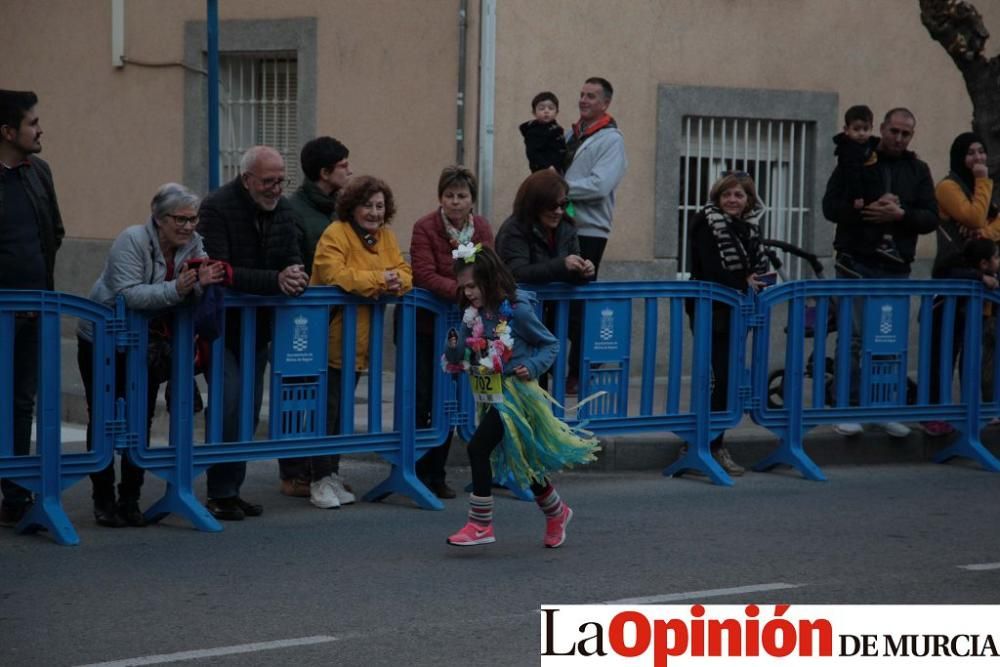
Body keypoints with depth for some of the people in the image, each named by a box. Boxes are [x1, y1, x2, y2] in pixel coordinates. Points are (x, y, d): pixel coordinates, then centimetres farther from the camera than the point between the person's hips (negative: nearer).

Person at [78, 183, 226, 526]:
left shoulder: (193, 244, -6)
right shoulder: (132, 241, -23)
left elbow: (192, 295, -12)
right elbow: (128, 294, -33)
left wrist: (202, 282, -35)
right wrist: (176, 289, -43)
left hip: (147, 345, 5)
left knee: (142, 420, 3)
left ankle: (130, 500, 10)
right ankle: (103, 500, 8)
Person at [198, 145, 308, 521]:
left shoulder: (283, 211, 3)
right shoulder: (217, 208, -17)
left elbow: (293, 260, 1)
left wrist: (296, 276, -25)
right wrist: (275, 280, -34)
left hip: (258, 325, 7)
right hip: (221, 323, -7)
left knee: (249, 408, 8)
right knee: (230, 403, -15)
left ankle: (232, 491, 16)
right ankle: (220, 495, -7)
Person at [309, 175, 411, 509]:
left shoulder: (386, 237, 12)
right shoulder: (335, 235, -12)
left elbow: (404, 272, 8)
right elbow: (333, 275, -25)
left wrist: (397, 281, -16)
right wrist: (377, 279, -25)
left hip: (360, 341, 7)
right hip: (331, 339, -7)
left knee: (343, 409, 13)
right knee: (327, 409, -4)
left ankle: (333, 475, 21)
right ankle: (320, 481, 1)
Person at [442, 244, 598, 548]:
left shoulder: (517, 311, -14)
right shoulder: (474, 316, 3)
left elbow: (551, 344, -5)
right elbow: (459, 360, 6)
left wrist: (533, 367, -20)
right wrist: (453, 347, -16)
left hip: (513, 393, -7)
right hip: (490, 397, 7)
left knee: (478, 448, -19)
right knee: (524, 463, 17)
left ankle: (480, 524, -13)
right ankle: (556, 512, 38)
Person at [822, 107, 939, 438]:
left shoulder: (918, 171, 9)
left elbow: (931, 218, 2)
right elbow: (831, 206, -3)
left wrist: (900, 214, -16)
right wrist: (868, 208, -17)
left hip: (896, 268, 3)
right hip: (856, 264, -3)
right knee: (854, 338, -3)